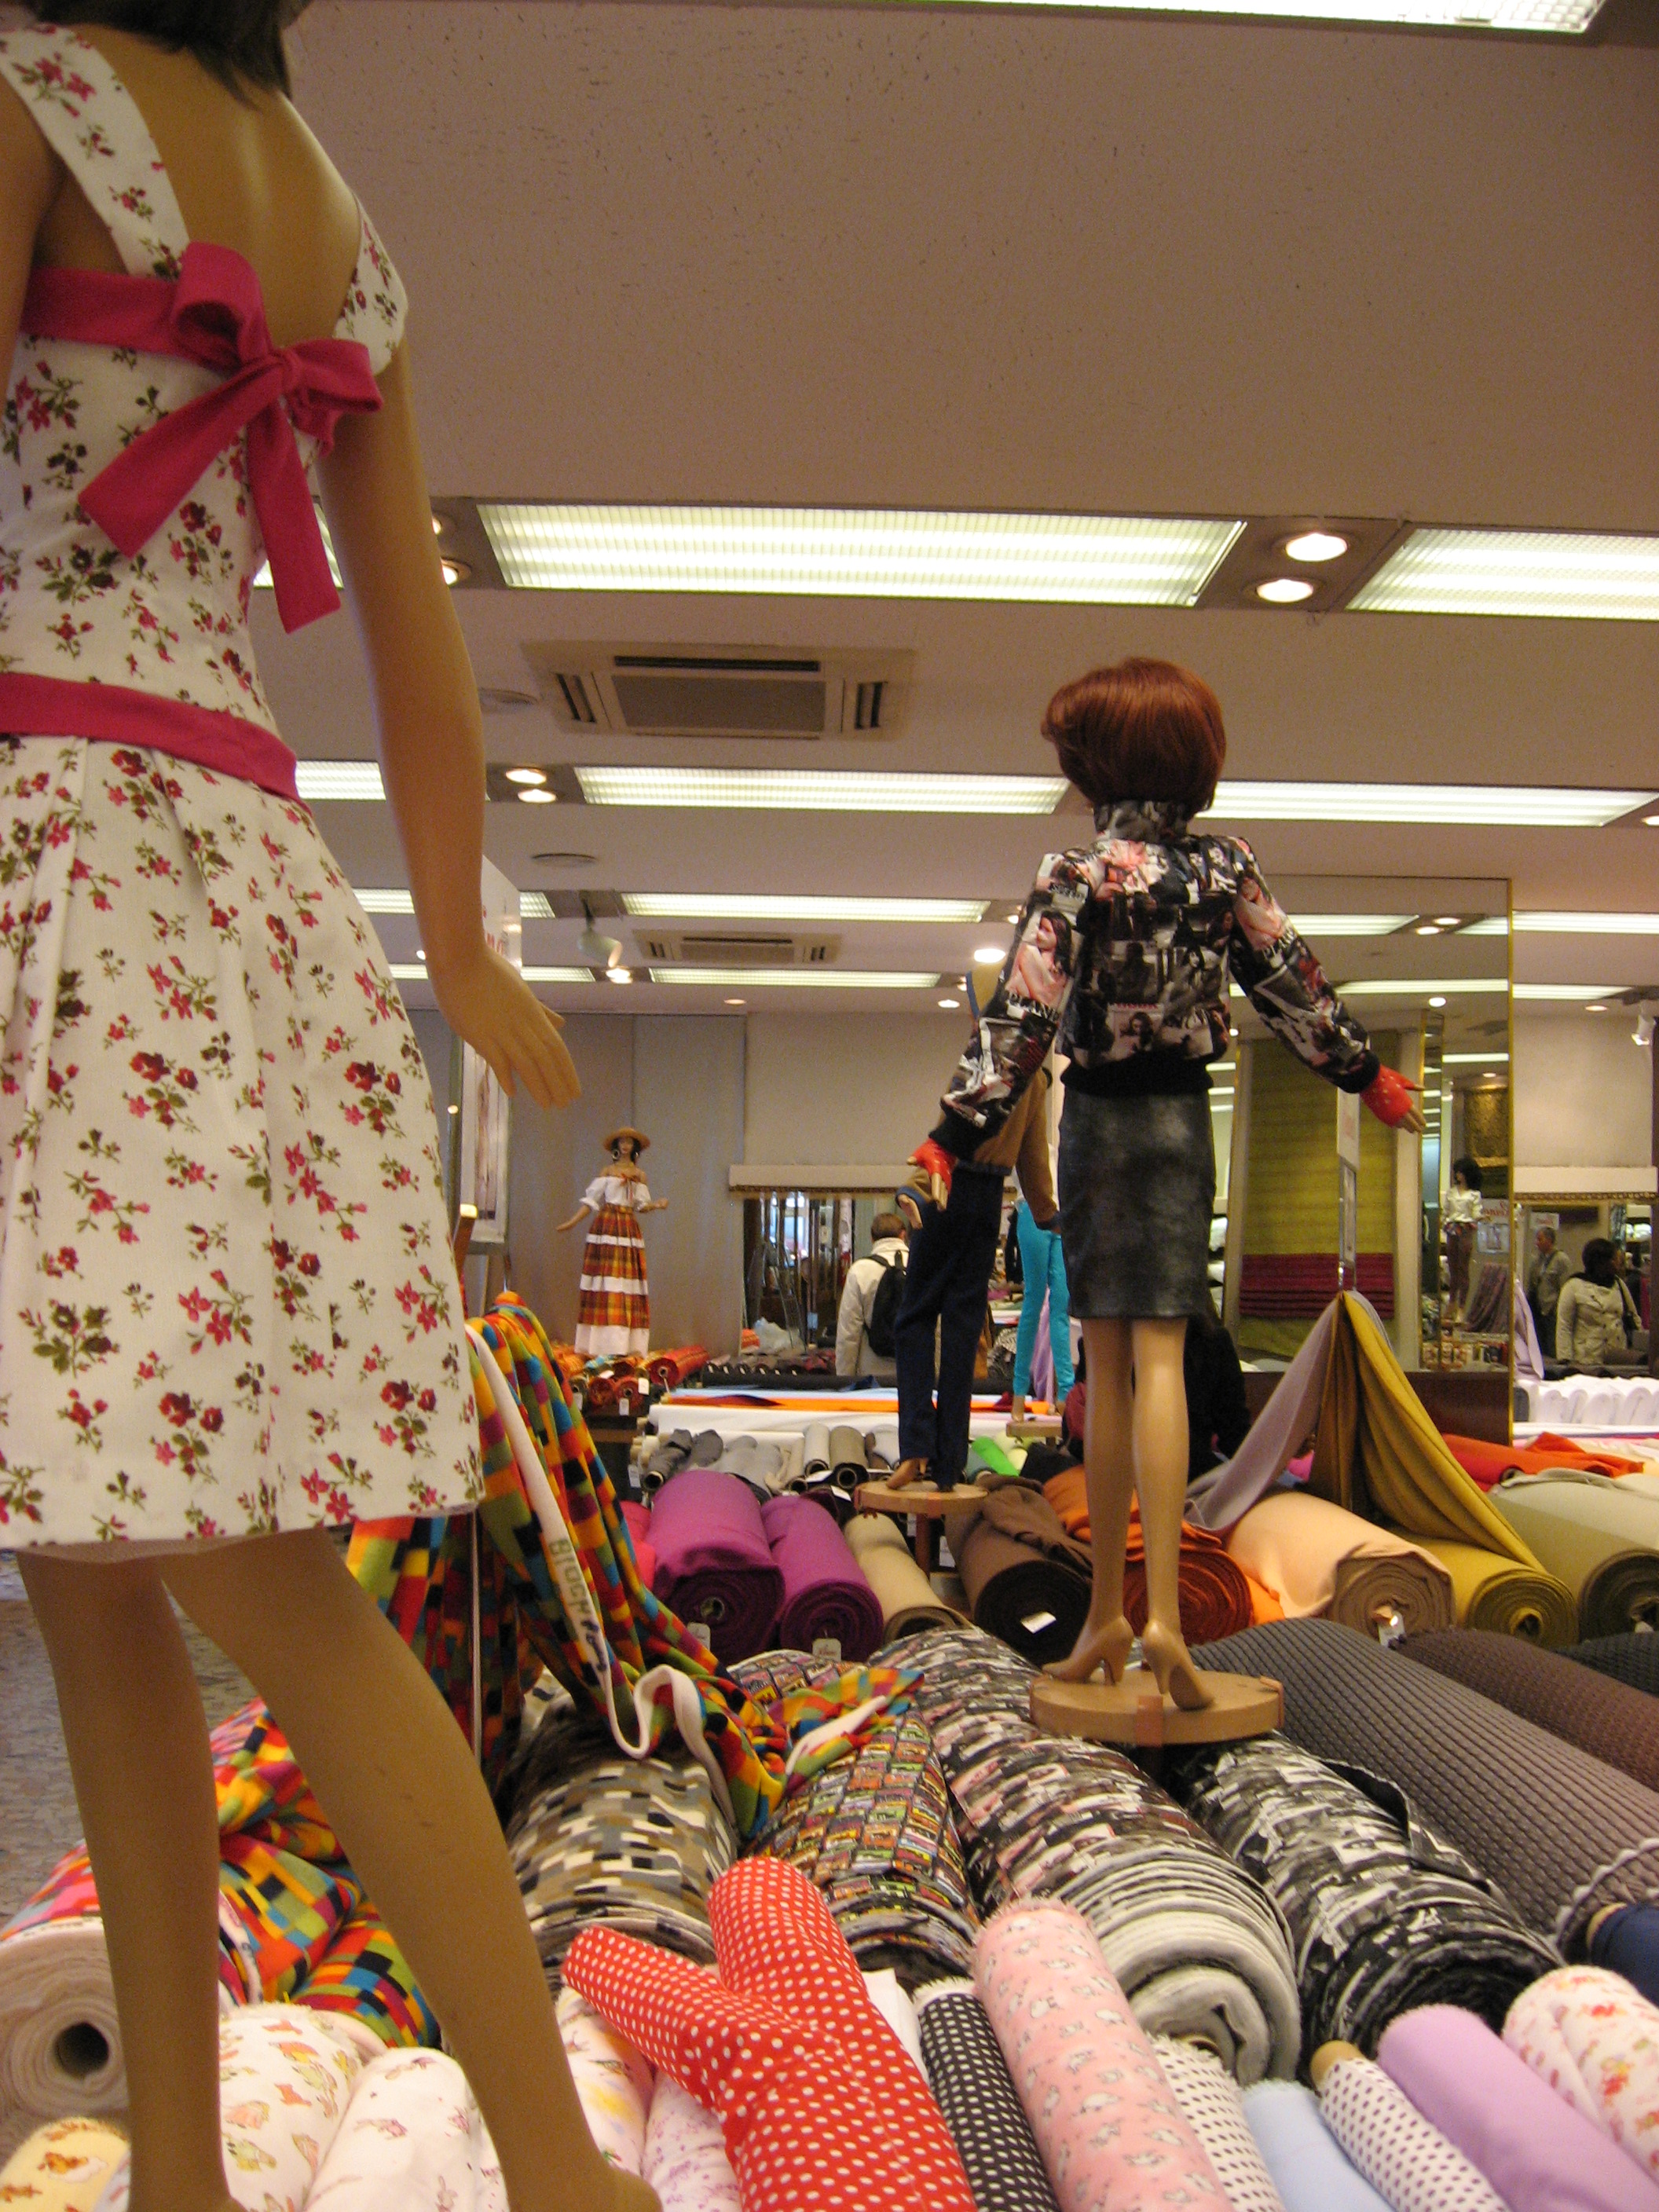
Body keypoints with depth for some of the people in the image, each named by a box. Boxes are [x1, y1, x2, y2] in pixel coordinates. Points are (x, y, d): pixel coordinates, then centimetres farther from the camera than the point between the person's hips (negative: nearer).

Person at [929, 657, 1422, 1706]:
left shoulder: (1078, 875, -11)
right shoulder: (1229, 868, 1)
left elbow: (1022, 1017, -15)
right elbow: (1296, 986, 9)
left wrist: (956, 1137, -13)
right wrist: (1371, 1076, 22)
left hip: (1102, 1118, -2)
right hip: (1187, 1117, 2)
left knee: (1107, 1364, 6)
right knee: (1159, 1358, -2)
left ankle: (1108, 1613, 15)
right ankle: (1163, 1613, -12)